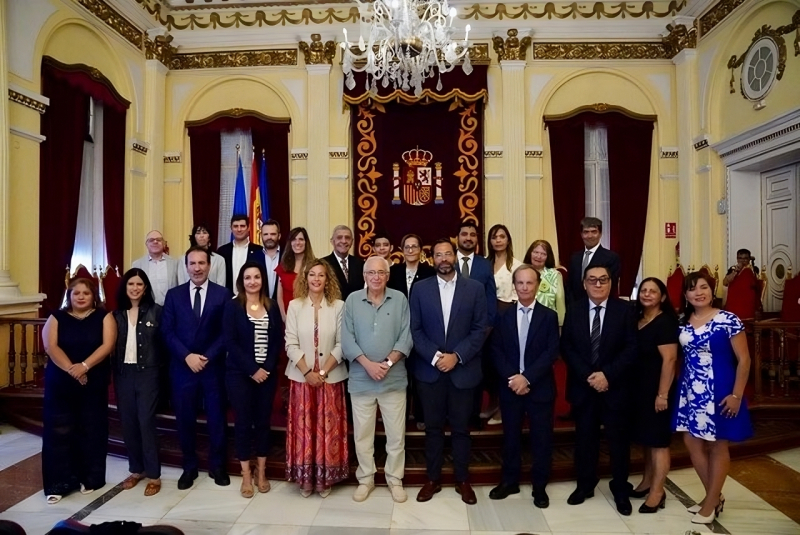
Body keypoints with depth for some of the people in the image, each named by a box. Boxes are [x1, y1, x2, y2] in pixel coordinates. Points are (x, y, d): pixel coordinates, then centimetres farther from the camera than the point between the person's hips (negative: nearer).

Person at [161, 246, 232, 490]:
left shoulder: (223, 294, 0)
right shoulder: (174, 295, 5)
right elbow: (167, 331, 0)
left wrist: (207, 357, -13)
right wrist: (187, 356, -12)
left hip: (213, 366, -1)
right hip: (182, 366, 1)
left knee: (216, 417, 8)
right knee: (185, 419, 8)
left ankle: (217, 466, 24)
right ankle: (189, 467, 26)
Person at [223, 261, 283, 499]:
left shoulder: (272, 307, 5)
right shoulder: (232, 306, -3)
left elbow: (278, 341, 3)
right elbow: (230, 342, -10)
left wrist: (267, 368, -10)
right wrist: (252, 370, -14)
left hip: (267, 373, 3)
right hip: (240, 373, -2)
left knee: (263, 421, 9)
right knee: (243, 422, 4)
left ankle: (261, 472, 24)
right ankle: (246, 476, 18)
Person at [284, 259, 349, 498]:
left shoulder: (338, 306, -3)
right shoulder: (295, 306, 0)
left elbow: (341, 344, -5)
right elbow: (291, 344, -3)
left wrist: (323, 372, -12)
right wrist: (307, 372, -12)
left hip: (331, 377, 0)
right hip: (301, 377, 1)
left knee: (328, 428, 6)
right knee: (303, 428, 7)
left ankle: (324, 479, 22)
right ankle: (305, 479, 22)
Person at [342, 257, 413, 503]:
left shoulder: (400, 299, 0)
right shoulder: (352, 300, 1)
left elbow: (406, 336, -4)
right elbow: (347, 338, -4)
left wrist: (388, 363, -14)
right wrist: (368, 364, -14)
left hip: (394, 378, 0)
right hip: (361, 379, 1)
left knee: (396, 434, 8)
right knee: (362, 433, 11)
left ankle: (395, 479, 26)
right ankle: (365, 479, 28)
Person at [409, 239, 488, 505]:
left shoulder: (474, 288, 0)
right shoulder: (420, 288, 1)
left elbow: (480, 329, -3)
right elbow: (415, 329, -1)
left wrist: (456, 356, -13)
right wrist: (434, 356, -13)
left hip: (463, 369, 0)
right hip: (429, 369, 1)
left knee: (460, 428, 11)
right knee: (433, 427, 11)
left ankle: (462, 480, 27)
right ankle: (433, 479, 26)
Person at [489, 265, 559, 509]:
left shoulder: (549, 316, -1)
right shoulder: (503, 316, 4)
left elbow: (551, 353, -8)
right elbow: (496, 351, 0)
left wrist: (527, 377, -17)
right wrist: (512, 378, -13)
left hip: (540, 387, -1)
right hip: (509, 386, 2)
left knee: (541, 438, 8)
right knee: (510, 436, 12)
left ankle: (539, 486, 23)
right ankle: (509, 481, 28)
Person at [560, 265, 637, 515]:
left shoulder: (624, 310, -3)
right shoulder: (574, 310, 2)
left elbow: (632, 348, -8)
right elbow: (566, 347, -1)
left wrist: (607, 374, -17)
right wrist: (587, 375, -13)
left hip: (615, 386, -1)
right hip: (582, 386, 2)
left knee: (618, 439, 10)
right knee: (585, 437, 12)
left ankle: (621, 490, 27)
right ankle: (585, 485, 28)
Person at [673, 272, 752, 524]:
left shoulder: (728, 320, -11)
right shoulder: (683, 323, 4)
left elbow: (744, 360, -10)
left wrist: (736, 395, -14)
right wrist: (680, 388, 7)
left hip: (719, 392, -5)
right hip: (690, 392, 6)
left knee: (717, 446, 8)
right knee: (692, 443, 10)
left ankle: (711, 503, 21)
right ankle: (714, 497, 29)